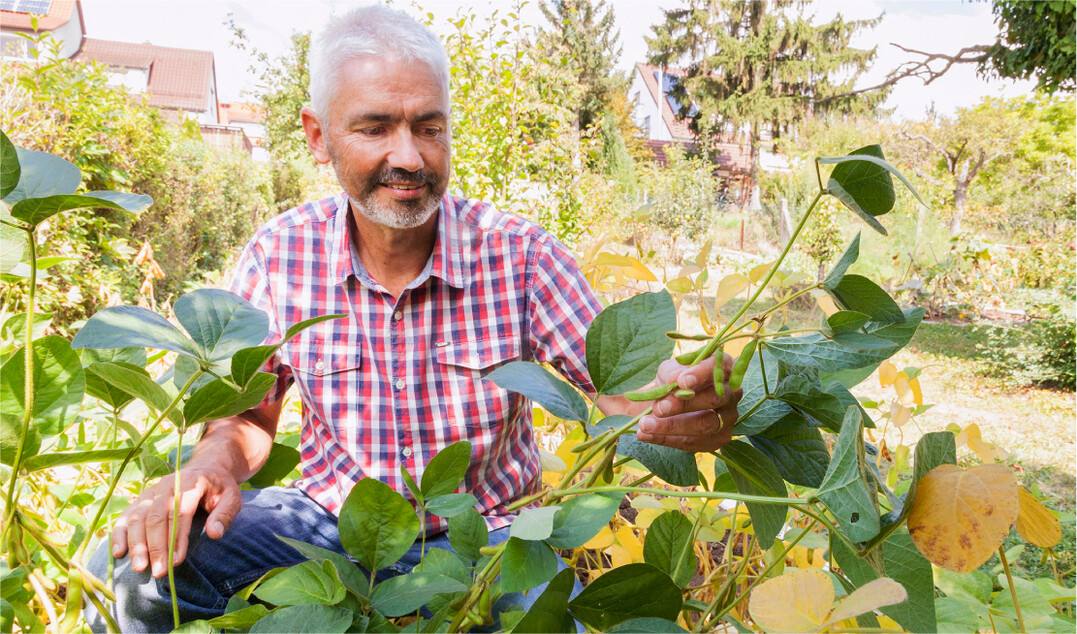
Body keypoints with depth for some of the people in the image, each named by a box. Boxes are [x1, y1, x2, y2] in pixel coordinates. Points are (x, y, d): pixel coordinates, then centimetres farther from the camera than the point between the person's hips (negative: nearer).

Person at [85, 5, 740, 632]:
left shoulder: (520, 254, -14)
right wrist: (215, 462, -22)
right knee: (135, 566, -19)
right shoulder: (278, 255, -8)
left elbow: (622, 384, -15)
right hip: (331, 519, 2)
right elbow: (247, 413, 2)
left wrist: (695, 400, -39)